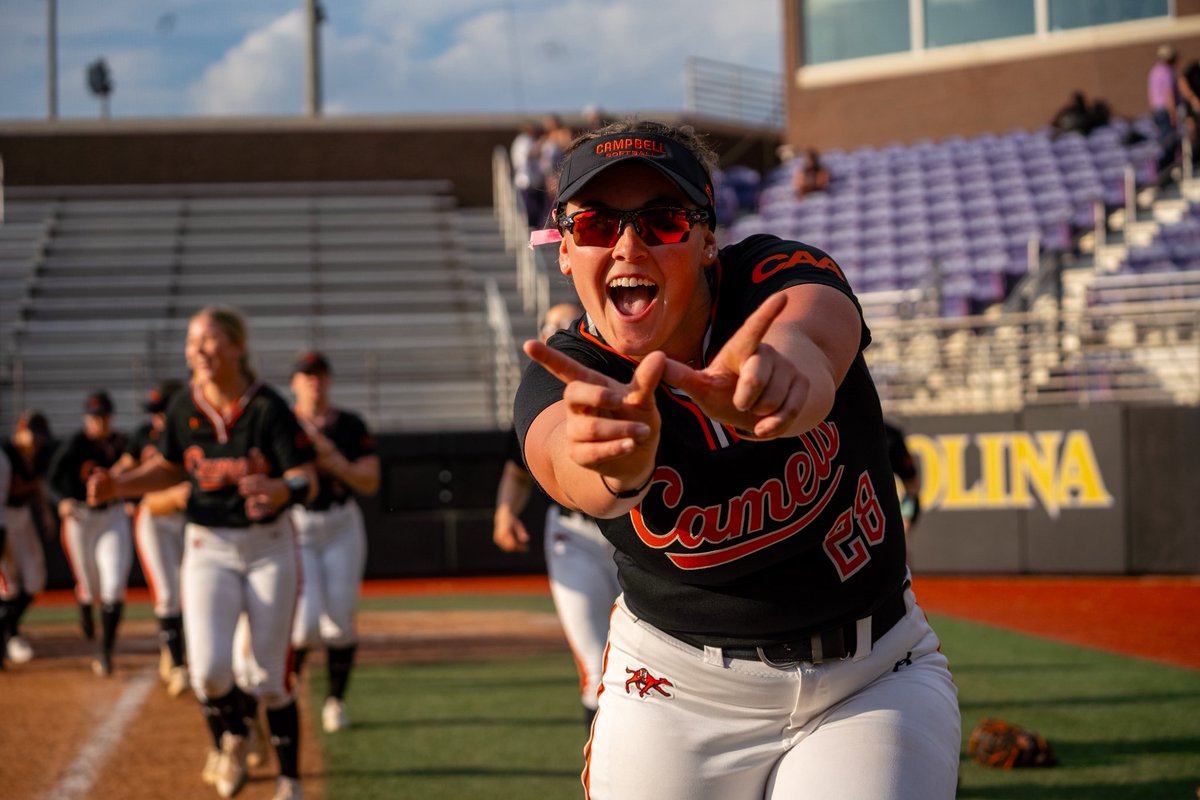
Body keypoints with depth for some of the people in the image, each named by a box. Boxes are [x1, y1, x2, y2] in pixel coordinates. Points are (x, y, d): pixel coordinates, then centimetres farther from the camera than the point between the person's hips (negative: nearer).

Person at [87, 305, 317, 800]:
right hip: (208, 549, 2)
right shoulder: (184, 408, -2)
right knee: (208, 670, -16)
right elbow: (170, 468, 14)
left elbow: (307, 478, -17)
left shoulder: (268, 408, -14)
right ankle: (232, 740, 15)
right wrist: (118, 486, -2)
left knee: (272, 678, 1)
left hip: (268, 546, -2)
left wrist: (279, 490, -40)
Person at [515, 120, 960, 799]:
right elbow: (565, 463, -41)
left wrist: (782, 363, -69)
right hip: (677, 689, 1)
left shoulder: (776, 276, -17)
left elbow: (814, 325, -43)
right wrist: (615, 461, -66)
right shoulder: (564, 380, -15)